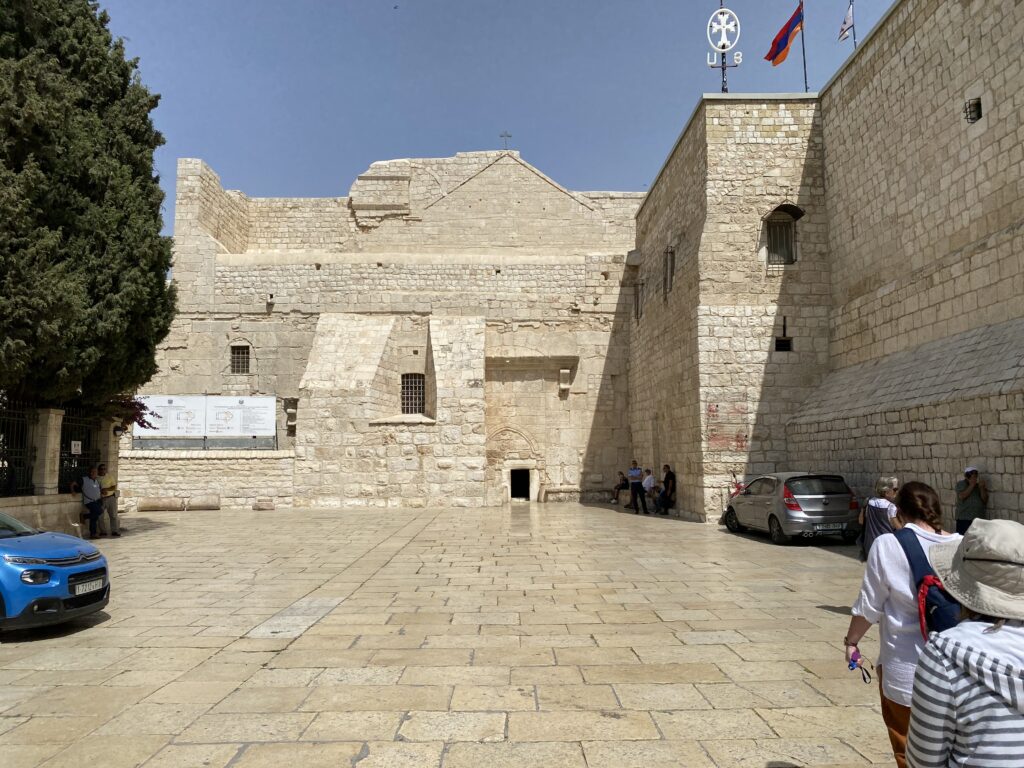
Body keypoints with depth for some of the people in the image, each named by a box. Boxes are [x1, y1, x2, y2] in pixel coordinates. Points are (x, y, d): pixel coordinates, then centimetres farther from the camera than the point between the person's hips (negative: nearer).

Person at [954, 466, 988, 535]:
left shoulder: (980, 485, 12)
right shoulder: (961, 484, 2)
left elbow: (985, 500, 4)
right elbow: (961, 496, -14)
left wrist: (981, 488, -8)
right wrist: (972, 485, -12)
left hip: (979, 519, 4)